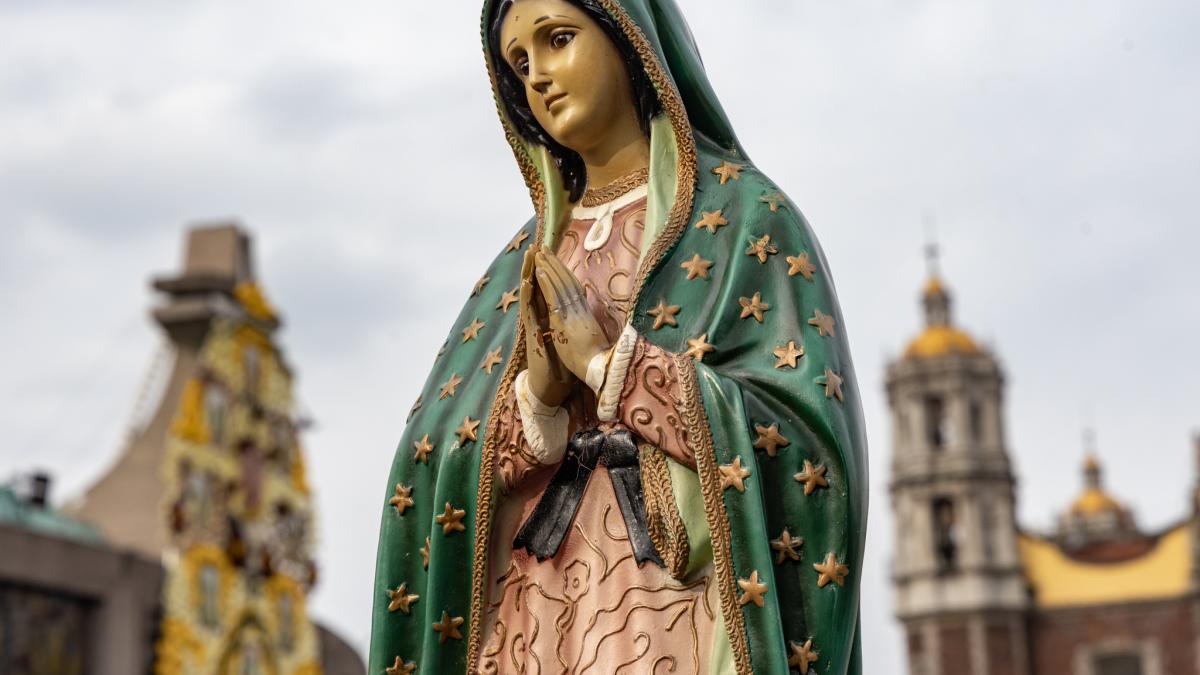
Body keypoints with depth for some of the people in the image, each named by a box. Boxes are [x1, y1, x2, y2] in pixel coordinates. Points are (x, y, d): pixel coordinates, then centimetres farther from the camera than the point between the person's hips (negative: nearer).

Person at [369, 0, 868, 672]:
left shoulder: (748, 217, 4)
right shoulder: (528, 262, 16)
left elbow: (806, 436, -9)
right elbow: (439, 465, 8)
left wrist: (604, 360, -11)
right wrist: (539, 396, -11)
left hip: (676, 609, -4)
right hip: (532, 614, 4)